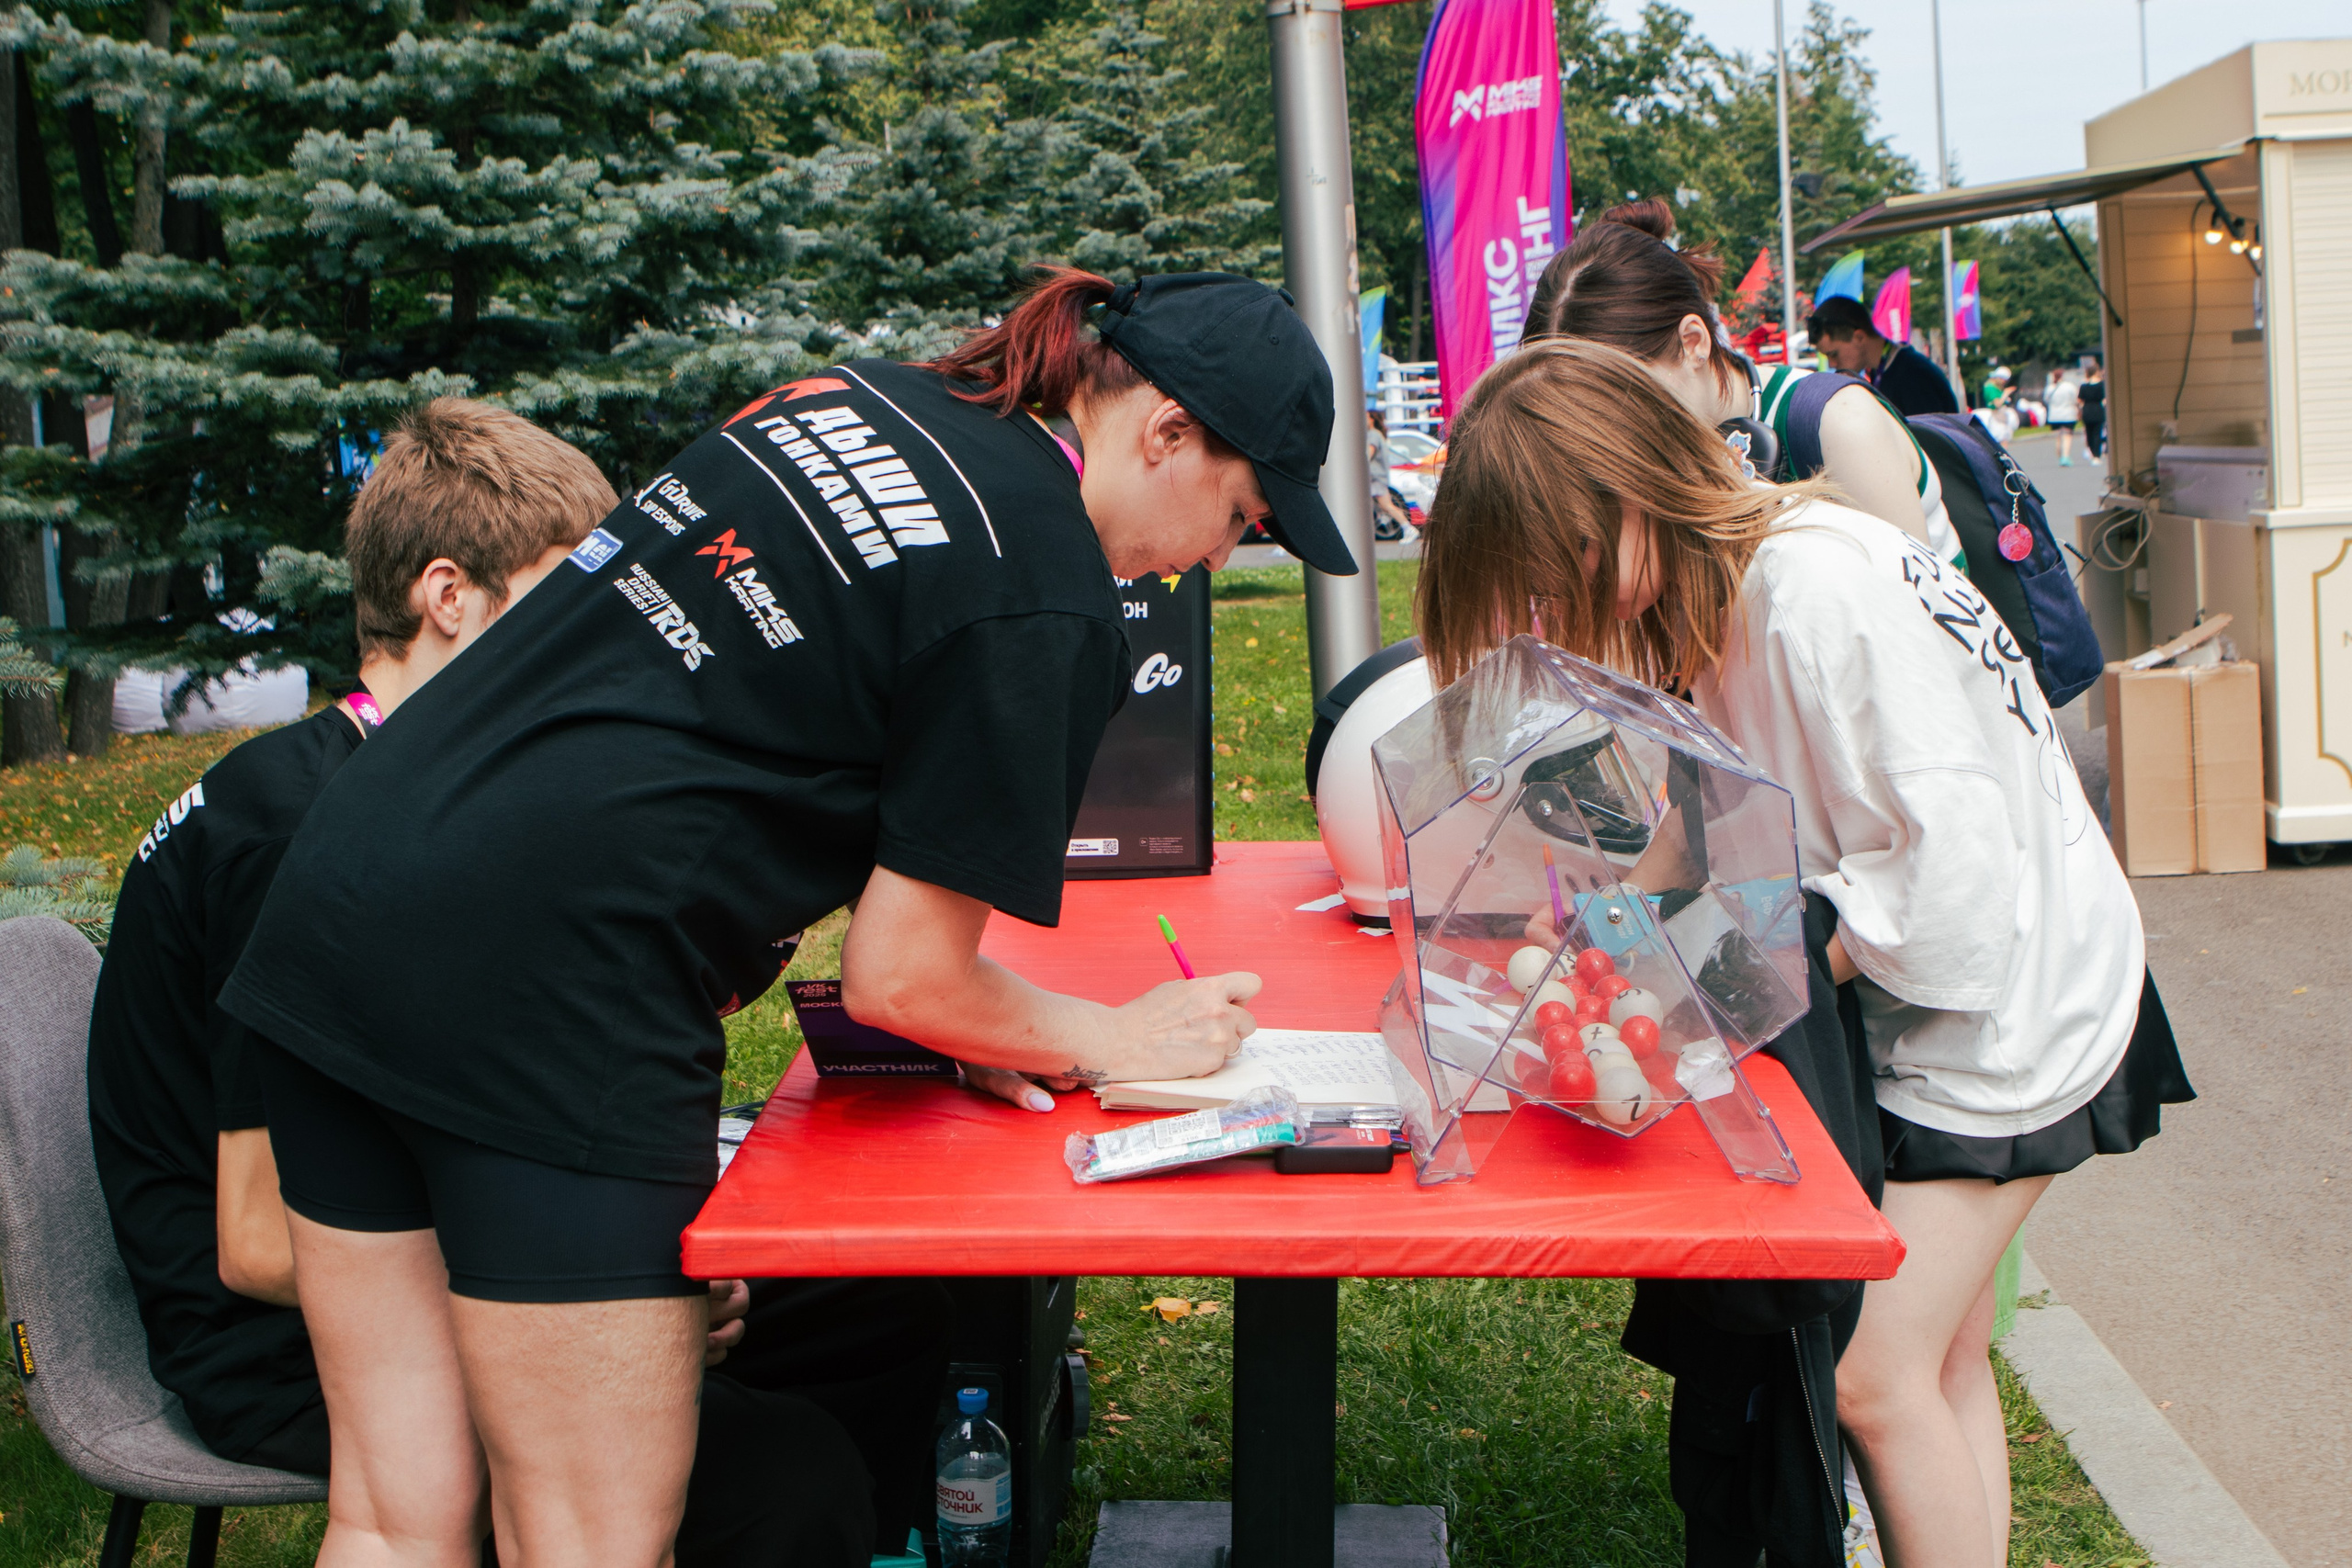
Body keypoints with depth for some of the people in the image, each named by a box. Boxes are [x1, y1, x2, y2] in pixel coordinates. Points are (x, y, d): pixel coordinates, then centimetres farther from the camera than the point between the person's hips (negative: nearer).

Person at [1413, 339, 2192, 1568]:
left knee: (1871, 1373, -7)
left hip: (2009, 995, -8)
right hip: (1910, 996, 9)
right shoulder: (1697, 596, 1)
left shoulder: (1822, 586, -28)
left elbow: (1955, 867, -29)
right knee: (1944, 1360, 14)